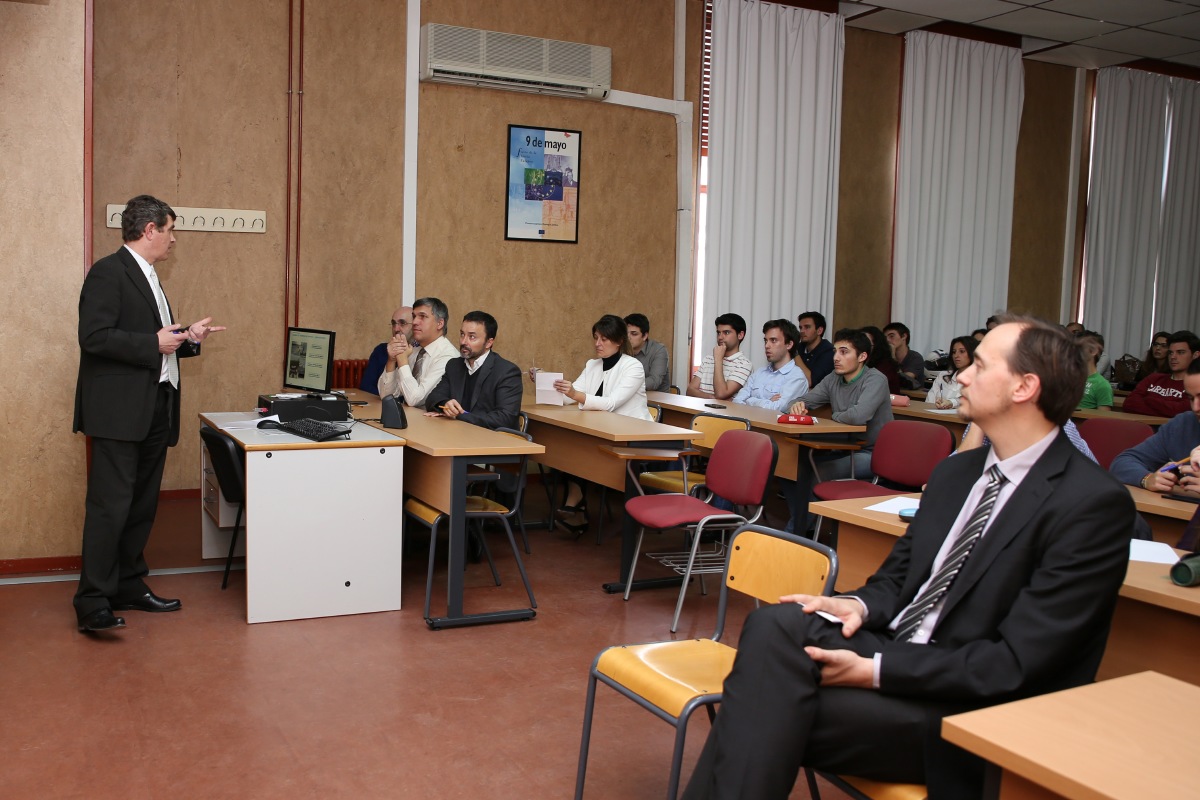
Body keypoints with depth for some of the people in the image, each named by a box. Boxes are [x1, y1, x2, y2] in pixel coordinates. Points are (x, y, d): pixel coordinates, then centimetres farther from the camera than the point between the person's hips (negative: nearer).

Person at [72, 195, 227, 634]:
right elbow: (94, 336, -20)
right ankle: (93, 603, -1)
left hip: (154, 410, 10)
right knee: (110, 506, -7)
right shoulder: (109, 272, -10)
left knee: (143, 506, 13)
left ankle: (130, 588, 23)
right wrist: (154, 343, -17)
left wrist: (188, 337, 10)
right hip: (119, 410, -10)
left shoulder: (148, 277, 20)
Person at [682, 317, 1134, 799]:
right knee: (774, 625, -22)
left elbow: (1017, 664, -18)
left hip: (973, 712, -6)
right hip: (894, 653, 7)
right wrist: (859, 606, -6)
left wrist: (874, 670, -20)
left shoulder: (1094, 505, -13)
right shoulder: (956, 472, 11)